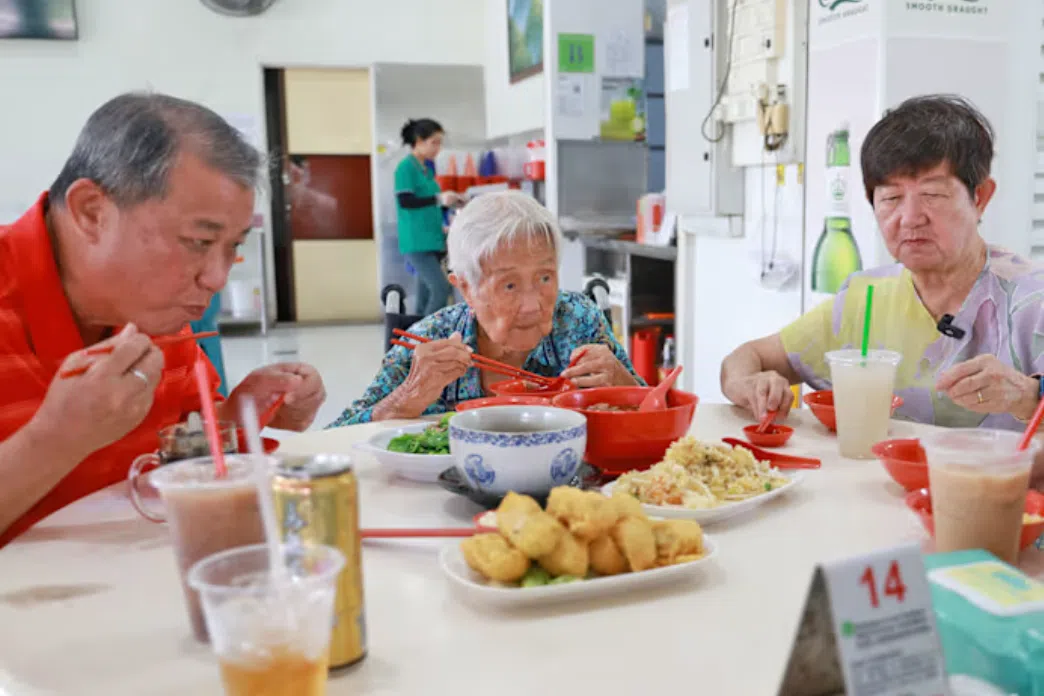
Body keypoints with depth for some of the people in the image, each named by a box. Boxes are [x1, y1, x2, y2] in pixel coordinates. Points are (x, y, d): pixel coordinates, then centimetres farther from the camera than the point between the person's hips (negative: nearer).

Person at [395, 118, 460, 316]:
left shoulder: (425, 169, 17)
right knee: (441, 288, -18)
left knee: (426, 296, 8)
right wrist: (438, 199, -23)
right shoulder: (406, 167, -8)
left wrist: (447, 201, 16)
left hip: (432, 240, 9)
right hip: (417, 242, -9)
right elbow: (405, 201, -18)